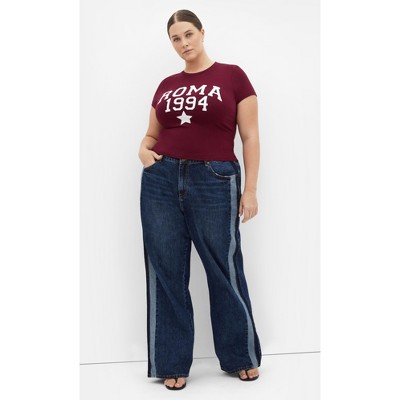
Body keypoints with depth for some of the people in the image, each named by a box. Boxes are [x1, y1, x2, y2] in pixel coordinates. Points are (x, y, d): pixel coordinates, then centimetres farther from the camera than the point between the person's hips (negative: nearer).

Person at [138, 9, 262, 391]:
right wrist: (144, 151, -1)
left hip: (215, 183, -3)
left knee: (224, 271, 5)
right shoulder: (166, 86, 13)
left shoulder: (232, 76, 2)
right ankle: (172, 362, 22)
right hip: (161, 182, 4)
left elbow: (250, 136, -1)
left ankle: (242, 356, 28)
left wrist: (250, 190, -6)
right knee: (165, 273, 6)